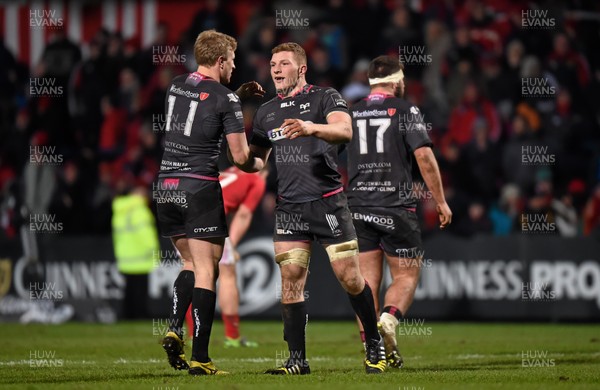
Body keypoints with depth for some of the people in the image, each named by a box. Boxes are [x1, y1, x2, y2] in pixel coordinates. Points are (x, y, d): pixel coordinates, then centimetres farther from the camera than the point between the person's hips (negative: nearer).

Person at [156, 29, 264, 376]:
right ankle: (200, 358, -7)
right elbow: (240, 157, -9)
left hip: (166, 187, 6)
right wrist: (258, 164, 13)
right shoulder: (225, 99, -9)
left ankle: (175, 330, -2)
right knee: (206, 271, -3)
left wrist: (239, 93, 28)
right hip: (201, 189, -6)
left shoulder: (176, 87, 10)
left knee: (192, 264, 19)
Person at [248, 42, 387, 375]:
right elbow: (255, 157, 25)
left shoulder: (326, 98, 0)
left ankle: (375, 345, 13)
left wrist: (311, 128, -38)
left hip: (327, 203, -4)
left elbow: (344, 130, -20)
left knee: (350, 278, -4)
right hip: (288, 207, 4)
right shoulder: (266, 112, 17)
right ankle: (297, 359, 0)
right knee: (290, 281, -5)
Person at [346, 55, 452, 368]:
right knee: (406, 275, 4)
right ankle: (388, 320, -23)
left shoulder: (351, 114, 10)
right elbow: (424, 157, -10)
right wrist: (441, 201, -3)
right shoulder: (406, 111, -3)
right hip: (395, 207, -4)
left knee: (368, 280, 5)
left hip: (358, 207, 4)